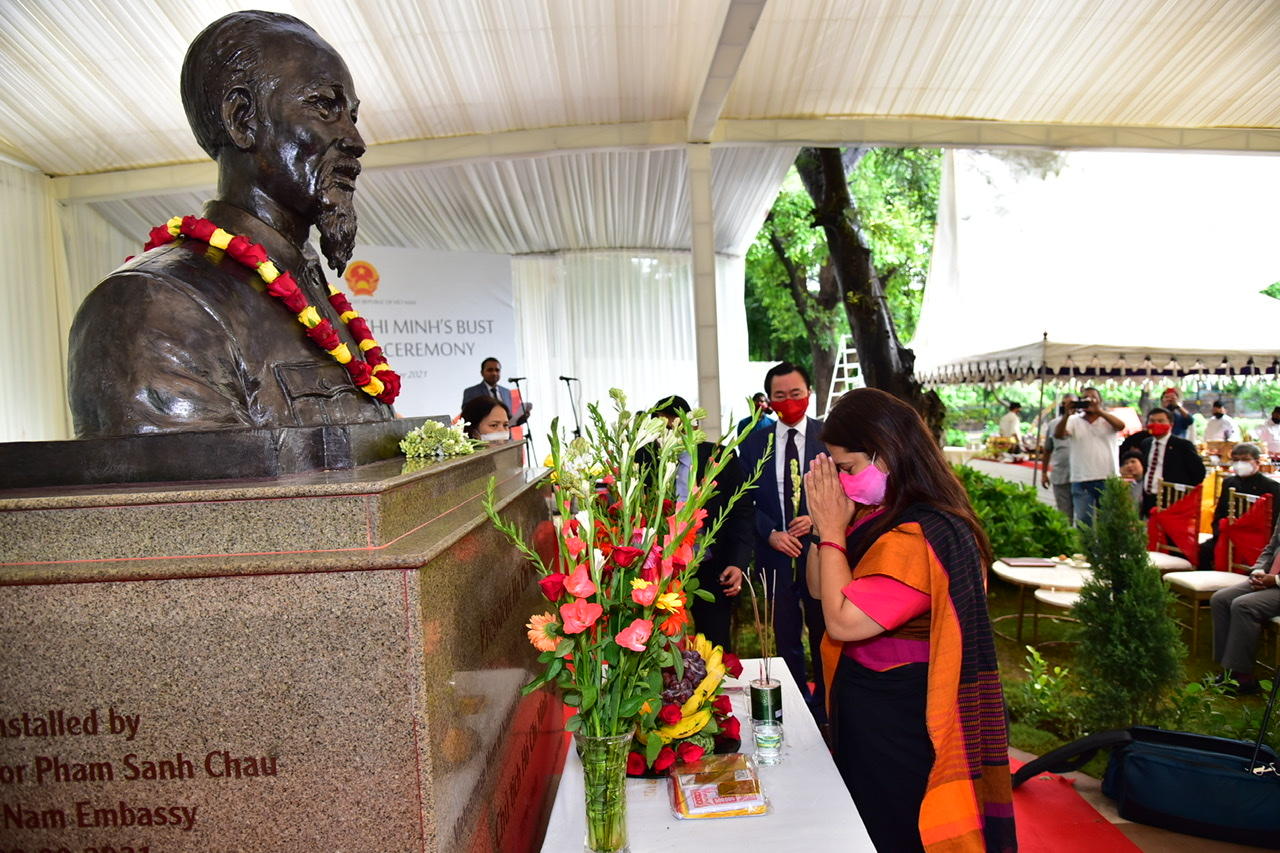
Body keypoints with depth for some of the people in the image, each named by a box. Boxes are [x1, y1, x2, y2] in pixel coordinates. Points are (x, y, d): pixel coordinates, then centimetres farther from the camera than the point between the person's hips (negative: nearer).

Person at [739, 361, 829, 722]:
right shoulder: (754, 443, 2)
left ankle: (824, 706, 33)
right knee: (786, 637, 14)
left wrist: (818, 519, -16)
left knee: (823, 634, 13)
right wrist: (770, 533, -11)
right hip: (775, 553, 2)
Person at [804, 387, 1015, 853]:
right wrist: (828, 523, -8)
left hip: (897, 726, -8)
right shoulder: (877, 515, -1)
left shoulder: (921, 537, -27)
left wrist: (832, 531, -19)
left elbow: (843, 620, -28)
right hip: (865, 710, 8)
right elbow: (819, 588, 6)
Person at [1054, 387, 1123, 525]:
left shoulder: (1108, 419, 7)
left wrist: (1098, 411, -25)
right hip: (1081, 480, 0)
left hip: (1108, 478, 0)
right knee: (1083, 520, 1)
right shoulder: (1074, 421, 8)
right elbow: (1058, 435, -8)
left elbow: (1121, 425, -15)